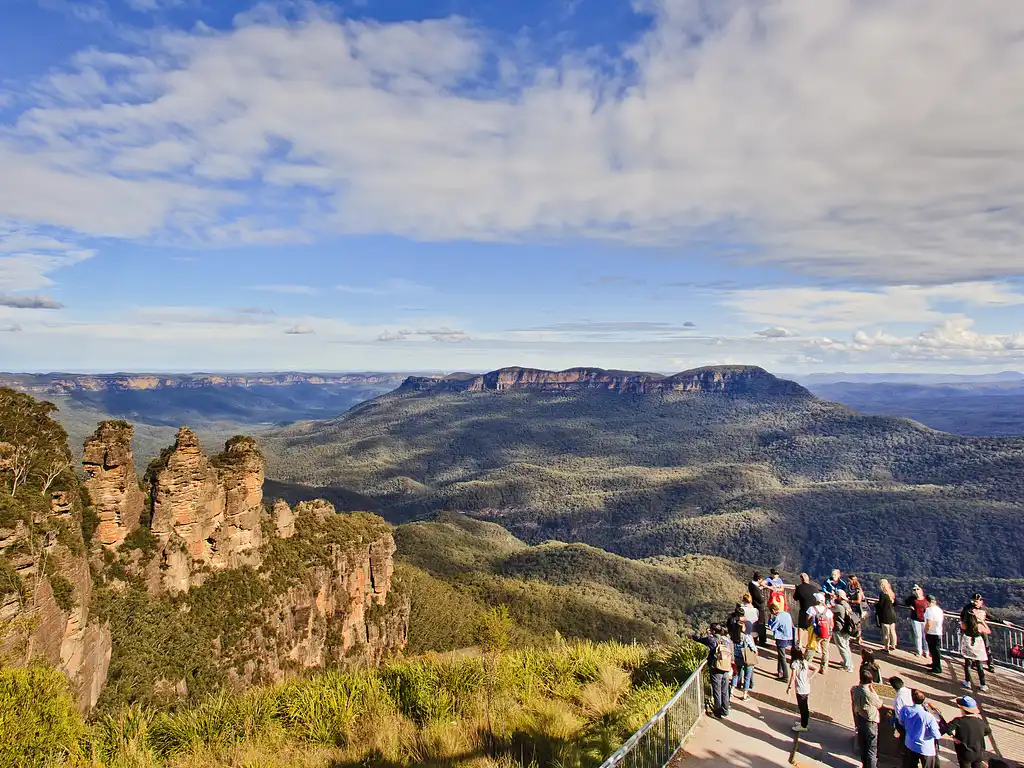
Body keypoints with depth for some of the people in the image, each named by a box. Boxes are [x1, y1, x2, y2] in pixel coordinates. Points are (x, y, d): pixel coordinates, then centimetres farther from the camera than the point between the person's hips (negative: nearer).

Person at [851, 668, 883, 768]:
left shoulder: (854, 689, -12)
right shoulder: (870, 694, -29)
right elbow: (879, 704, -10)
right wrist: (872, 689, -11)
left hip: (859, 719, 6)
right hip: (870, 722, -6)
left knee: (862, 746, 23)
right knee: (872, 749, 10)